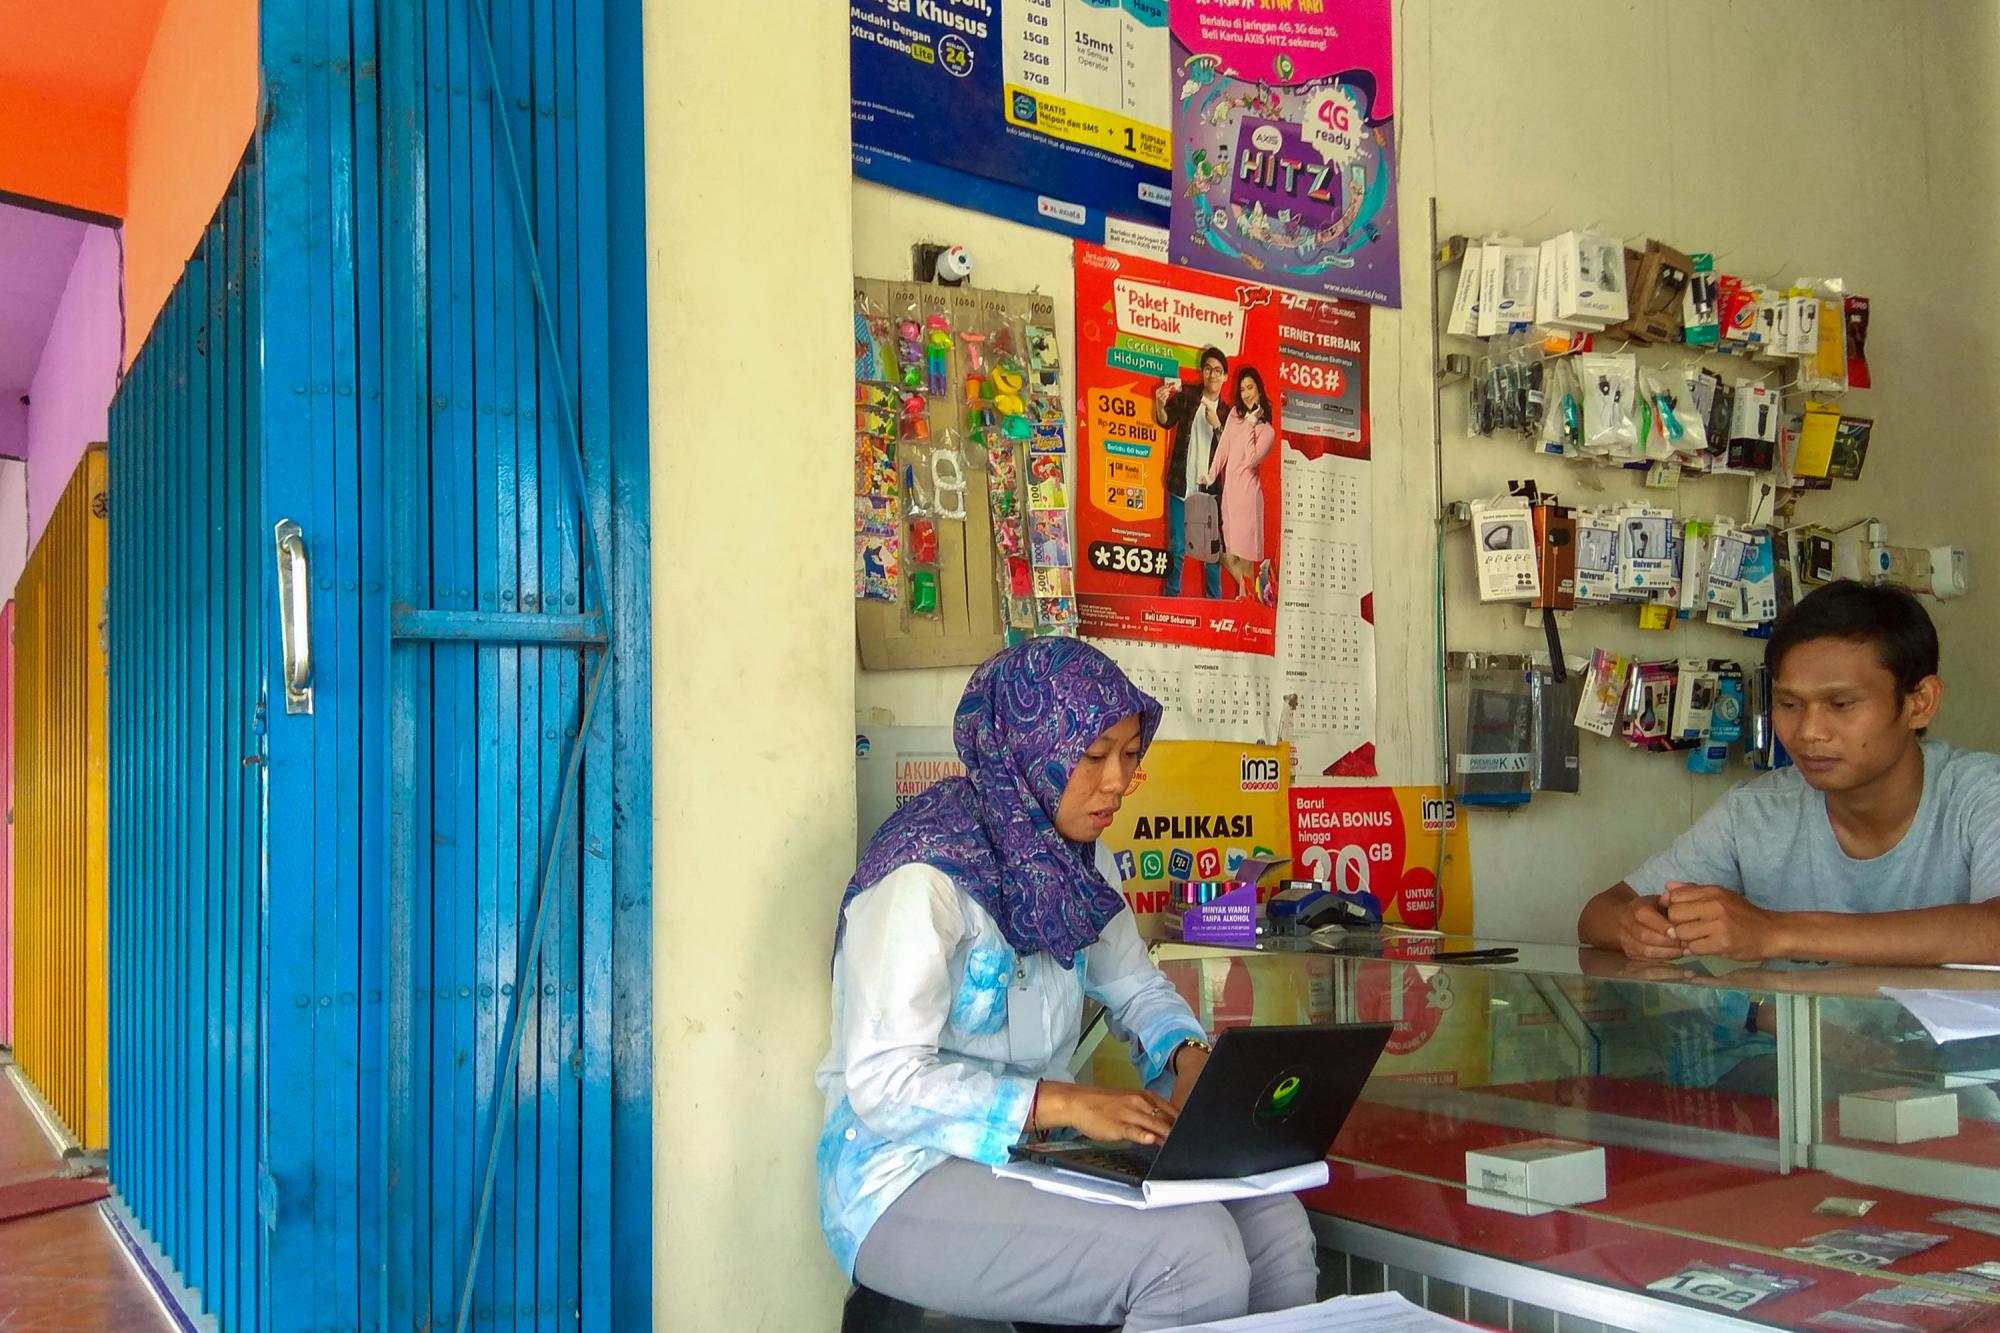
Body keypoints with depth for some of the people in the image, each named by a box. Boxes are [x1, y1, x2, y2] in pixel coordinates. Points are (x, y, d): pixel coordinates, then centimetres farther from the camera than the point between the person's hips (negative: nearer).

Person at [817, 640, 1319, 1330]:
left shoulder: (1078, 860, 6)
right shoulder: (924, 876, -19)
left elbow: (1137, 987, 19)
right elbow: (885, 1083, -23)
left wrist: (1189, 1057, -2)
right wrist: (1062, 1102, -29)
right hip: (911, 1174, -8)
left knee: (1276, 1228, -11)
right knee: (1193, 1253, -26)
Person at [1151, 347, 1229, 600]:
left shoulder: (1226, 412, 5)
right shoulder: (1186, 395, 1)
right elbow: (1165, 421, -11)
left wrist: (1216, 425, -21)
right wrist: (1160, 404, -33)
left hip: (1210, 489, 1)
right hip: (1181, 484, -1)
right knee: (1176, 548, 4)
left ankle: (1214, 600, 16)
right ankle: (1170, 596, 16)